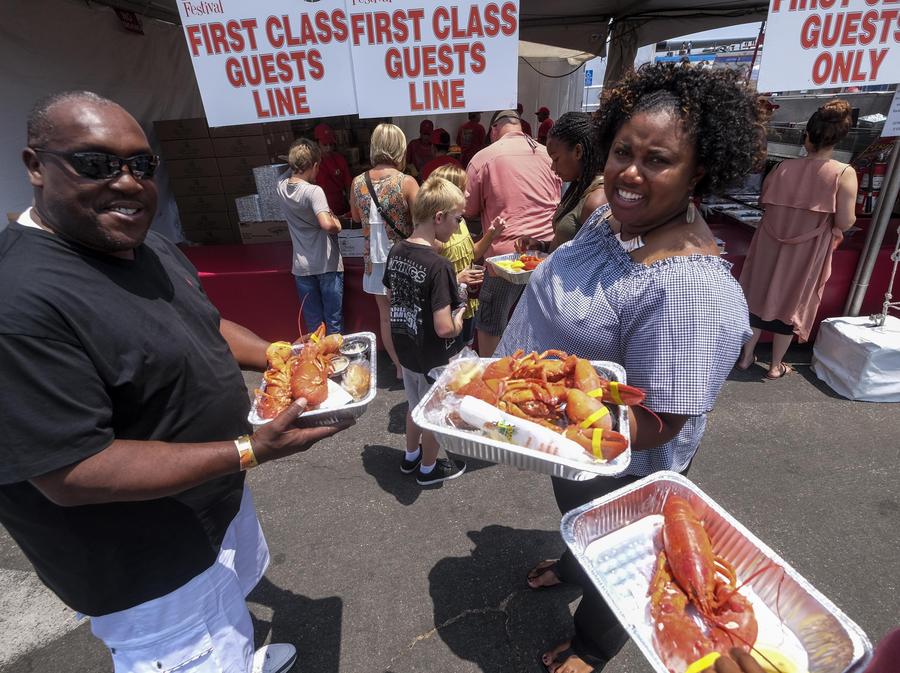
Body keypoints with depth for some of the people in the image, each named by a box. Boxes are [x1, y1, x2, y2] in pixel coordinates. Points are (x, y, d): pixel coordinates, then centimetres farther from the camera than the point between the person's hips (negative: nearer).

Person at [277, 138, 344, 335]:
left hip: (301, 267, 6)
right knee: (333, 322, 7)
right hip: (326, 265, -5)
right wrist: (337, 225, -12)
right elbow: (326, 224, -30)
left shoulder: (281, 187, 3)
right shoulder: (314, 191, -17)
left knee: (313, 324, 14)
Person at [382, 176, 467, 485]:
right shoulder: (438, 265, -28)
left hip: (406, 349, 7)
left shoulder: (396, 252, -4)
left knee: (415, 406, 28)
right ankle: (428, 468, 38)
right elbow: (444, 328, -31)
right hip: (433, 358, -7)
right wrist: (459, 321, -7)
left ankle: (411, 456, 48)